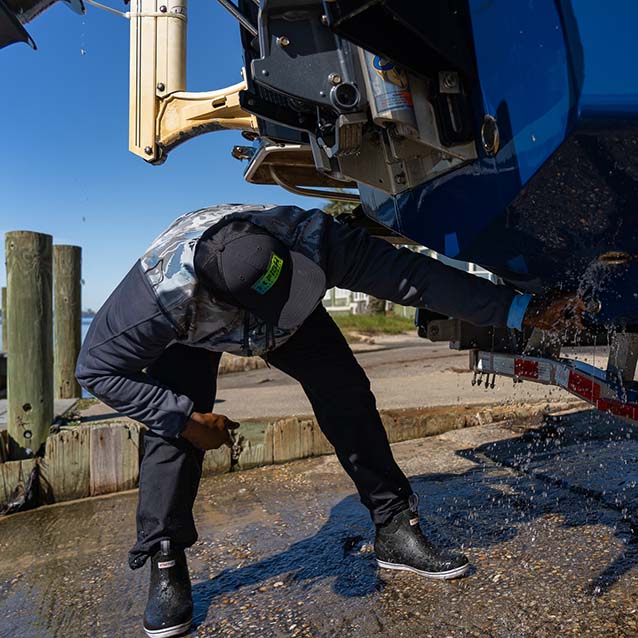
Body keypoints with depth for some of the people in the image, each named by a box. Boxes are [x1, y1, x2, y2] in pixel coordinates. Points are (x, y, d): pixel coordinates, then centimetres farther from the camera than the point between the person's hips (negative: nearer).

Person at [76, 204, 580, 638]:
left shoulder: (310, 239, -40)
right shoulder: (163, 293, -42)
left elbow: (415, 276, -35)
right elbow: (98, 368, -26)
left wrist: (518, 309, -33)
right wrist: (187, 418, -31)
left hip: (287, 323, 1)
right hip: (191, 332, -1)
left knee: (348, 395, -11)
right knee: (173, 427, -20)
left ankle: (396, 531, 4)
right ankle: (165, 568, 2)